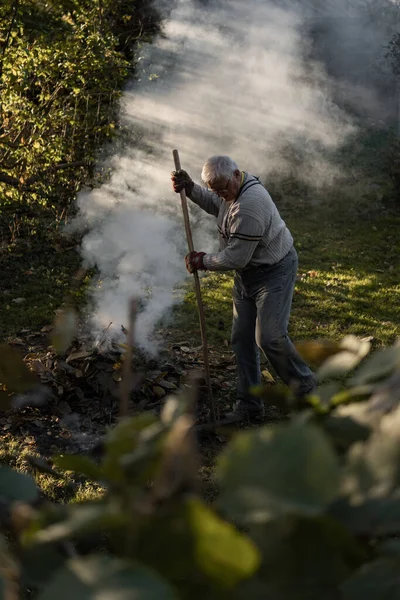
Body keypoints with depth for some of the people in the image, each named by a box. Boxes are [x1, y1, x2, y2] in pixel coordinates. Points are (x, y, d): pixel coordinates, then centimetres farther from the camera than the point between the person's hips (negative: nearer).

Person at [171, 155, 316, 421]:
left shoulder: (250, 206, -30)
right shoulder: (232, 188, 1)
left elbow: (235, 258, -27)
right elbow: (213, 204, 25)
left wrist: (202, 262, -11)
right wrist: (190, 188, 7)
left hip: (274, 272, -10)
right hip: (247, 274, 10)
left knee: (269, 337, -16)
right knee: (242, 338, 9)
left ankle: (306, 387, 9)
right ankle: (249, 404, 19)